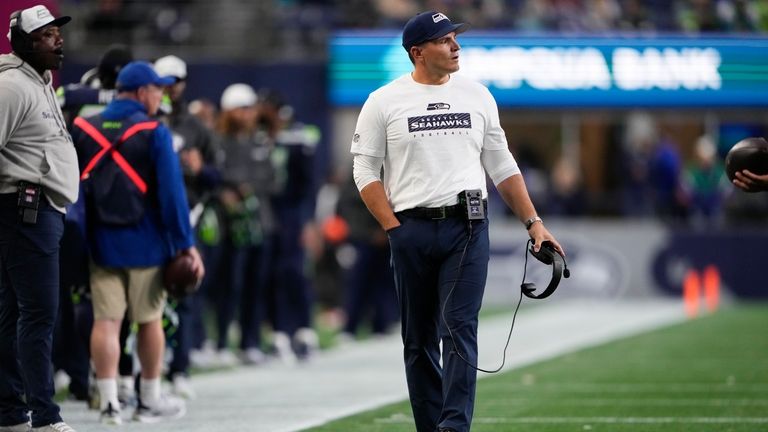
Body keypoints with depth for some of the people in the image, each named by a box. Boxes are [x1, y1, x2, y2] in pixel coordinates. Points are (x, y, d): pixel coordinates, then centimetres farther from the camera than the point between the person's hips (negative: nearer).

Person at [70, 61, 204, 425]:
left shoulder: (83, 129, 3)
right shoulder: (154, 133, -9)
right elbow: (172, 192, -12)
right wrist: (186, 244, -9)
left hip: (101, 242, 3)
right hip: (145, 243, -3)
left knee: (105, 321, 1)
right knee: (149, 320, 11)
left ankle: (108, 402, -6)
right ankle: (149, 401, 20)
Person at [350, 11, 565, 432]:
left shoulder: (477, 95, 9)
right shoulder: (383, 102, 1)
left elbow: (502, 166, 14)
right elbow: (365, 171, 1)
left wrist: (533, 222, 8)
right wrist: (395, 229, -8)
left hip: (467, 227, 1)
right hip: (411, 229, -1)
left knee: (460, 329, -11)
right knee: (419, 338, 6)